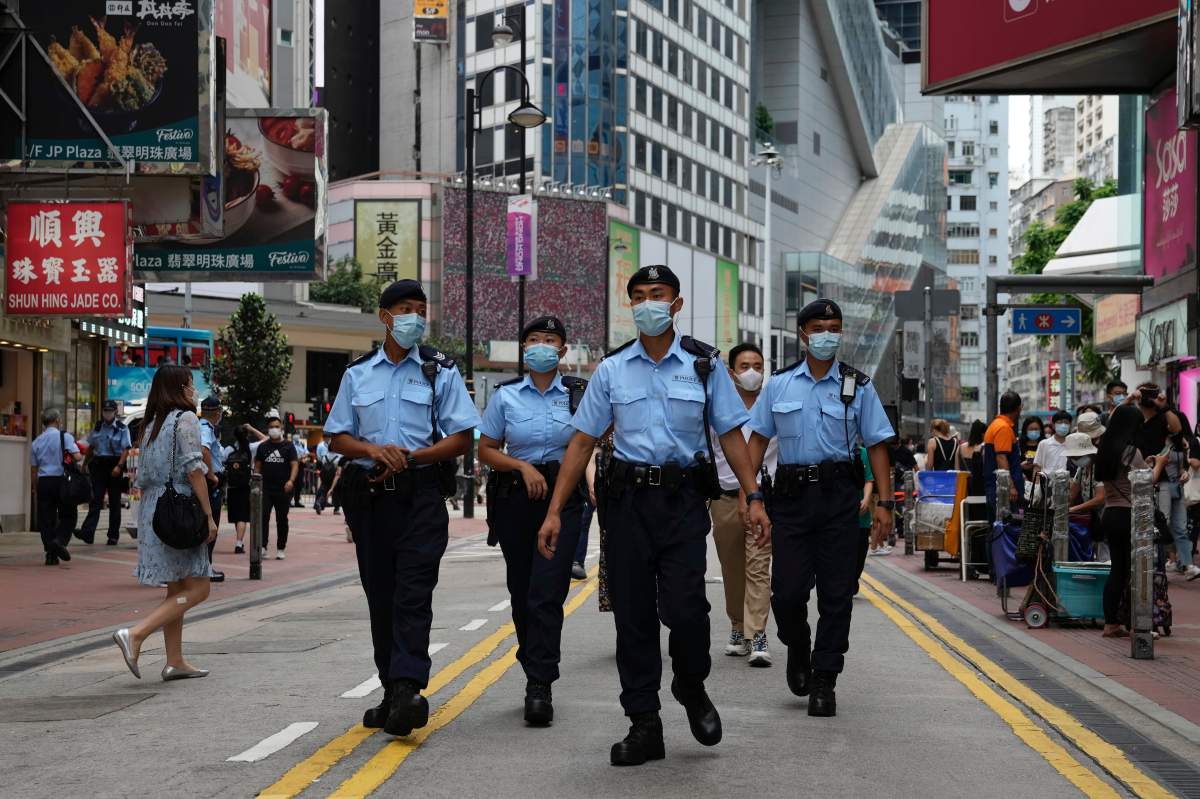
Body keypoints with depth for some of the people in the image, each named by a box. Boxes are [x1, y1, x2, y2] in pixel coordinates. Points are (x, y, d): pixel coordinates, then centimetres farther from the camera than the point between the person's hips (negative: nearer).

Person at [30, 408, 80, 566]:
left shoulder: (36, 442, 12)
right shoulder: (65, 437, -2)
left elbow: (34, 470, 13)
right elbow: (77, 457, -15)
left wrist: (35, 491, 20)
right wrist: (81, 455, 9)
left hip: (43, 482, 4)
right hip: (61, 480, -4)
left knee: (46, 518, 6)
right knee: (69, 515, 8)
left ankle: (51, 555, 2)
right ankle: (60, 540, -15)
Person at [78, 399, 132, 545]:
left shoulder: (122, 428, -2)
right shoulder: (97, 427, 12)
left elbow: (126, 450, -9)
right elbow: (90, 447, 20)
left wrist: (119, 466, -21)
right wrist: (84, 464, 19)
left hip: (114, 467, -3)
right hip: (98, 466, 3)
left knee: (114, 501, 5)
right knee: (95, 500, -8)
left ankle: (113, 535, 11)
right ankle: (88, 532, -18)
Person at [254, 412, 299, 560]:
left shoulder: (288, 446, 3)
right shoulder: (263, 447, 10)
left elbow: (295, 464, -5)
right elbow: (257, 466, 12)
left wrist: (291, 481, -21)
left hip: (283, 490, -1)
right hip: (265, 489, 1)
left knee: (282, 520, 6)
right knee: (263, 517, -11)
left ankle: (281, 549, 14)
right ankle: (262, 547, -12)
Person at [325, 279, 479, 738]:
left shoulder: (440, 371, 7)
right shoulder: (357, 374, 14)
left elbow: (462, 439, 1)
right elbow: (337, 438, 13)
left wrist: (409, 456, -12)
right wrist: (373, 450, -8)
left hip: (421, 494, -3)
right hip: (369, 496, 4)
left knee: (413, 593, -15)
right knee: (380, 596, 6)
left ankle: (407, 690, -25)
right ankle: (392, 693, 13)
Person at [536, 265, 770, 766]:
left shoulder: (704, 364, 5)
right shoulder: (612, 370, 7)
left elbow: (731, 436, 6)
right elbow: (583, 441, 7)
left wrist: (754, 498, -4)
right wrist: (555, 511, 2)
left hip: (683, 499, -2)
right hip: (629, 499, 2)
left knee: (683, 609, -14)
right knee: (632, 615, 3)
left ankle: (692, 689, 18)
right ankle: (644, 728, 12)